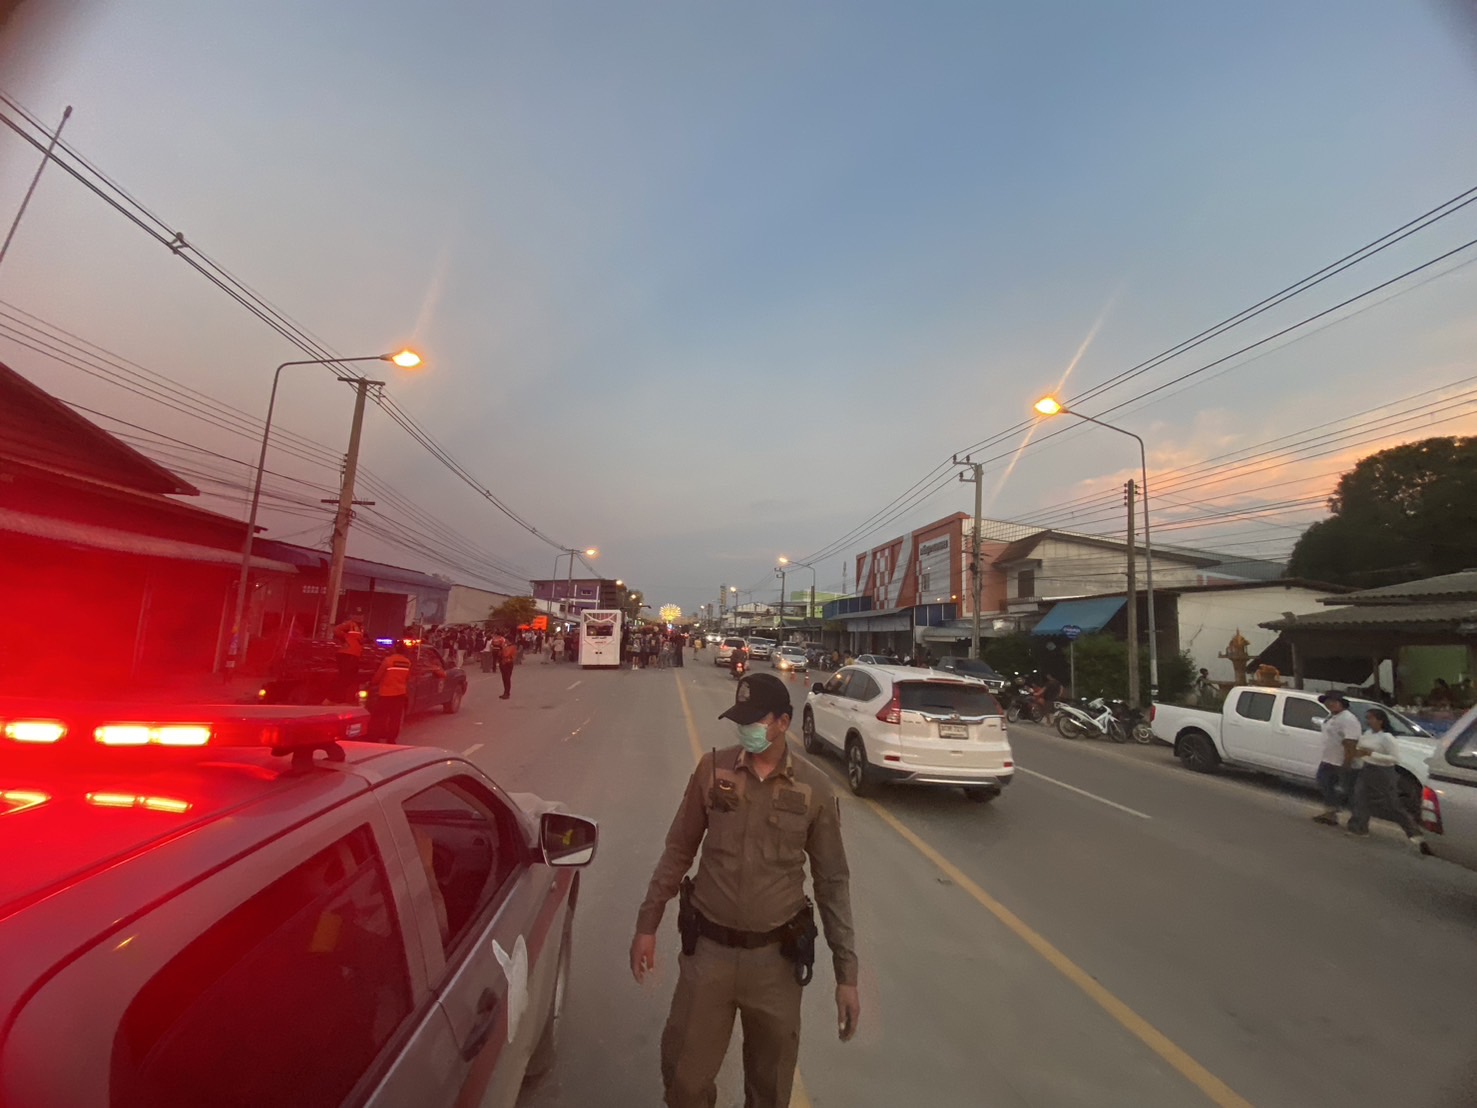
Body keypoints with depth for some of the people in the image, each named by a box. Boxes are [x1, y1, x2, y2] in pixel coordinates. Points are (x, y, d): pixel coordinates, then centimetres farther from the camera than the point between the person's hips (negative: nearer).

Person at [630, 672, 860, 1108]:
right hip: (708, 950, 1)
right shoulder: (712, 770, -9)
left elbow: (833, 882, -3)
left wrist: (846, 973, -3)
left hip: (776, 958, 0)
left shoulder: (814, 788, -10)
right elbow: (678, 852, 2)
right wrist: (647, 924, 4)